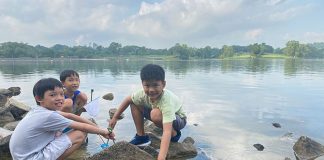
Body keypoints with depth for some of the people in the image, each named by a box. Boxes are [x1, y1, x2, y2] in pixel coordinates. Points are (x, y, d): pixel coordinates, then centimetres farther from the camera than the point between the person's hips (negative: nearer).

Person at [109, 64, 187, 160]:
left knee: (156, 114, -37)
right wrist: (115, 117, -2)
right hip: (161, 114, 6)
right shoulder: (143, 93, -24)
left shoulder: (167, 100, -41)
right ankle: (141, 137, 2)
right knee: (134, 103, -8)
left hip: (179, 119, -5)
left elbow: (167, 131, -49)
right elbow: (128, 99, -3)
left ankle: (175, 134, -9)